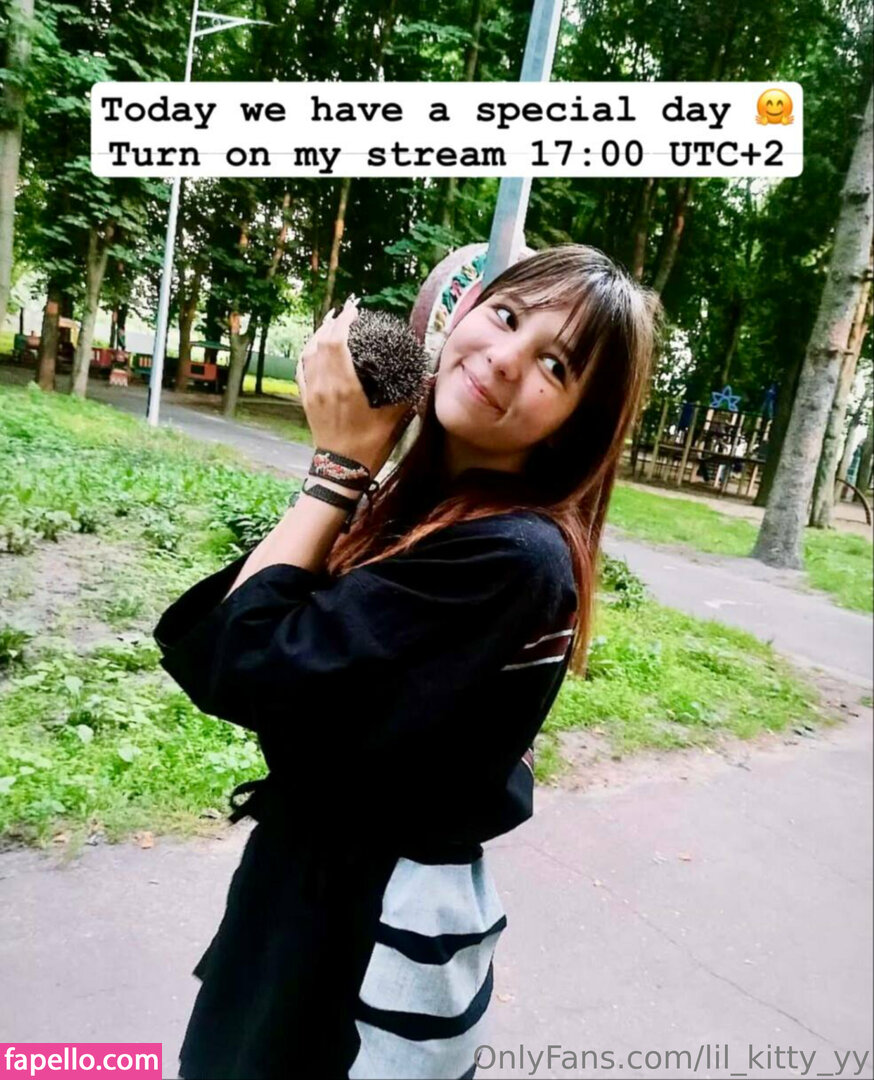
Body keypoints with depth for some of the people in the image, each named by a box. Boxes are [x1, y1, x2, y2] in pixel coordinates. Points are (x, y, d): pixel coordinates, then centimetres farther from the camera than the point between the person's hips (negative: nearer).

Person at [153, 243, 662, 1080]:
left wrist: (340, 462, -19)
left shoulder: (514, 558, -28)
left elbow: (250, 665, -27)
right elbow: (201, 640, -3)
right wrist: (355, 468, -11)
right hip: (323, 868, 8)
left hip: (379, 924, -8)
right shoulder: (428, 498, -1)